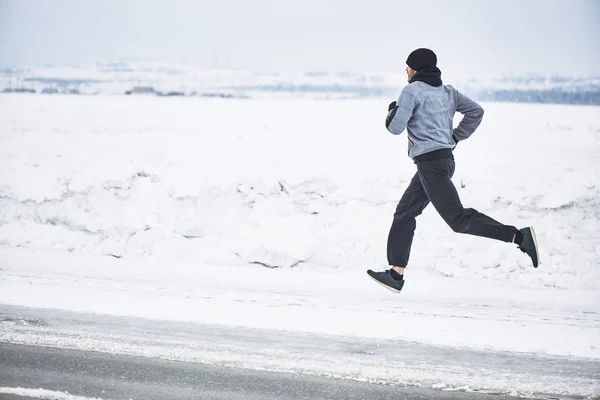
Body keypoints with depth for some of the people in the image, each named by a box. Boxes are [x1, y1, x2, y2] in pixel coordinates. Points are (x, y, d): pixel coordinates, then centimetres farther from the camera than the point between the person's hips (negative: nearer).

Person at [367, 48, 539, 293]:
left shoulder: (412, 91, -7)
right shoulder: (447, 91, 16)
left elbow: (396, 127, -10)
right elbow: (476, 111, 11)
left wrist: (392, 110, 11)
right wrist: (455, 137, 17)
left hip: (430, 161, -10)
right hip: (445, 158, 10)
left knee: (457, 218, -14)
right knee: (404, 212, 14)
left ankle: (519, 236, -24)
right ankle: (395, 274, 14)